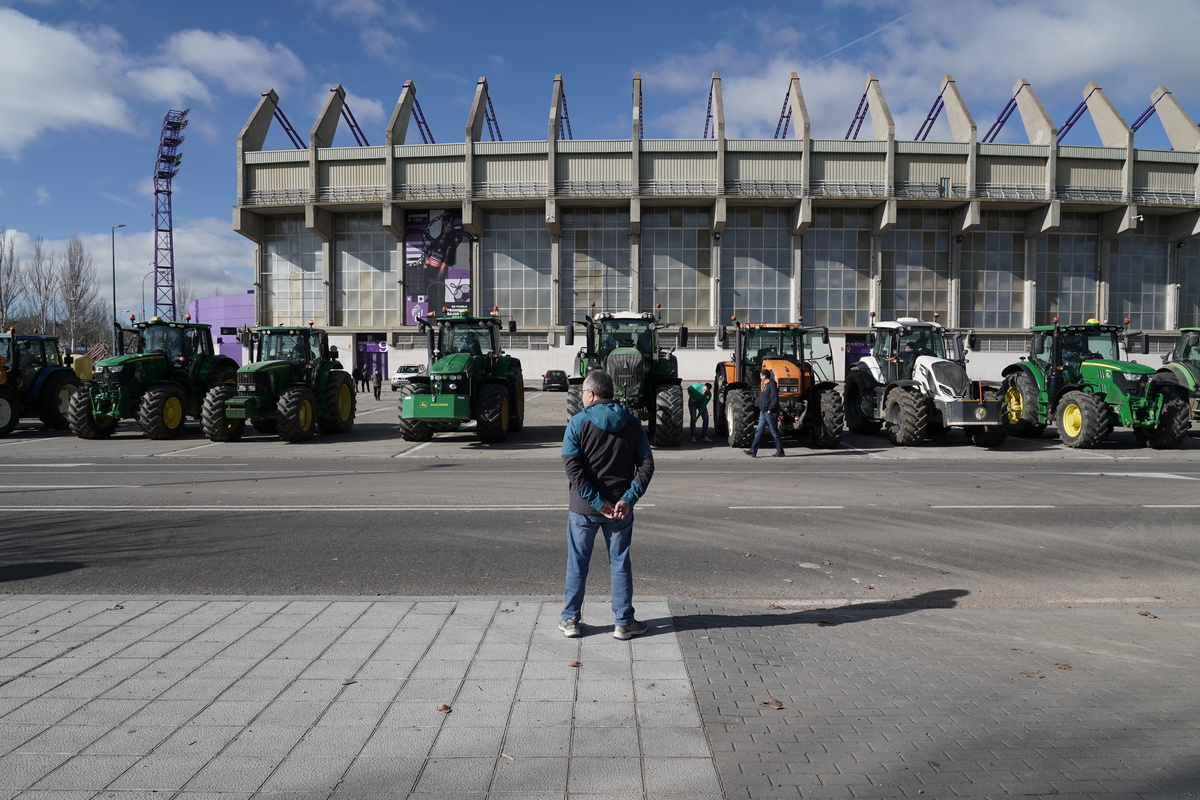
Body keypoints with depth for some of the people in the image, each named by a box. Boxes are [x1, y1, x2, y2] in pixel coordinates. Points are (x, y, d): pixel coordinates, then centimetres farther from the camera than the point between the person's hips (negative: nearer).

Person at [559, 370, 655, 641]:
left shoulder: (578, 423, -8)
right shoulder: (631, 423, 2)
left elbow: (573, 468, -15)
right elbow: (646, 464, -5)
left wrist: (598, 502, -15)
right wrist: (628, 499, -11)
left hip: (583, 508, -2)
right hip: (620, 508, 2)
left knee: (577, 564, 12)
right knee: (620, 564, 12)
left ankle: (570, 620, 20)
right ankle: (624, 622, 17)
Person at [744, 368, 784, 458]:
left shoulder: (772, 384, -13)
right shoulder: (765, 385, 16)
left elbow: (775, 399, -20)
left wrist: (770, 410, -19)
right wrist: (762, 409, 17)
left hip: (770, 412, -10)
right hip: (763, 412, 10)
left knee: (775, 433, -1)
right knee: (759, 432, 3)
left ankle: (780, 452, 7)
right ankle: (753, 451, 0)